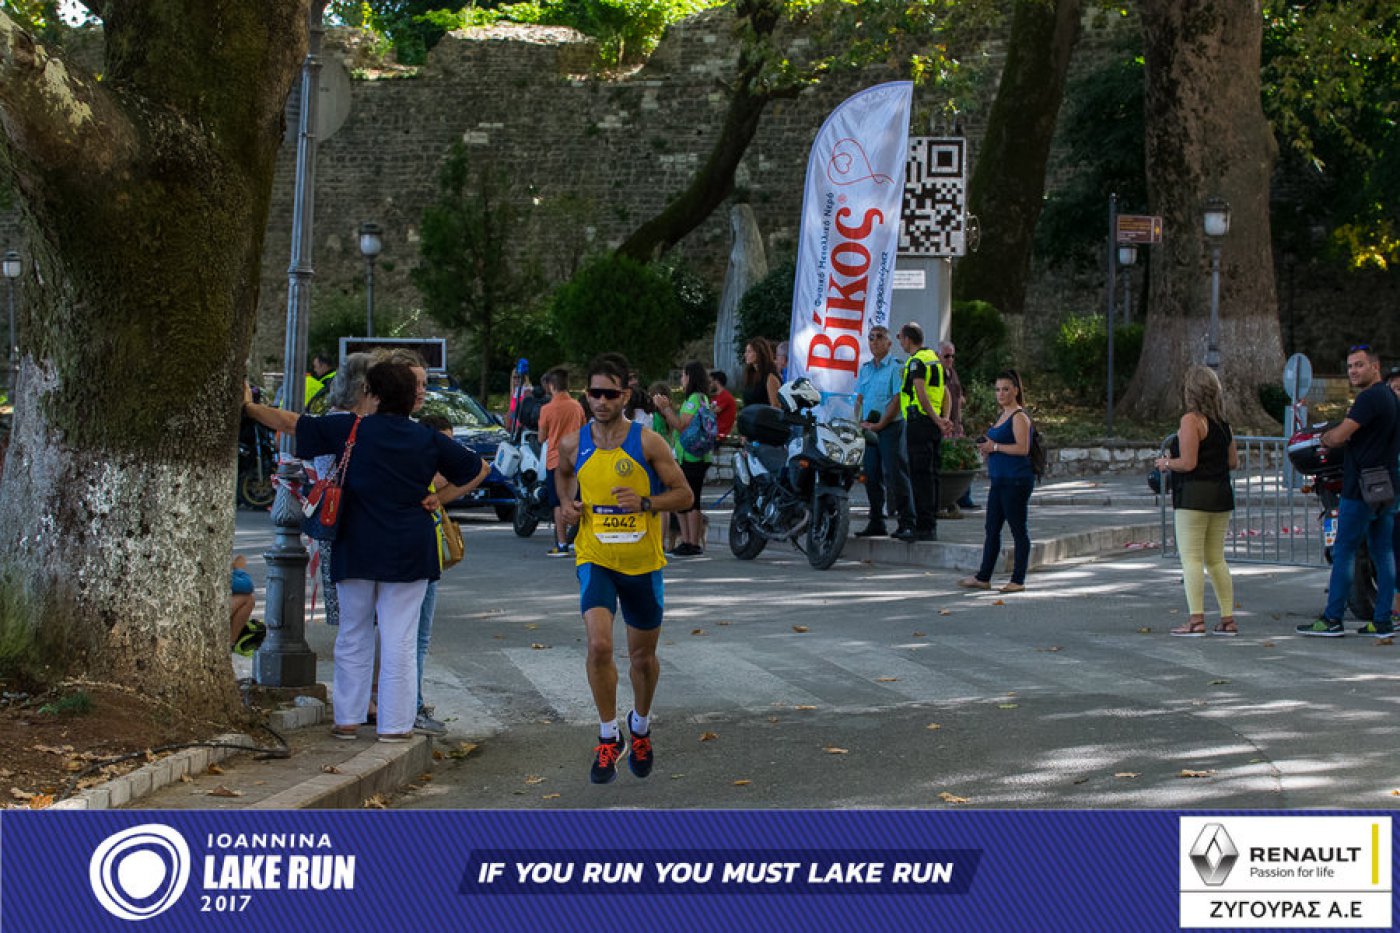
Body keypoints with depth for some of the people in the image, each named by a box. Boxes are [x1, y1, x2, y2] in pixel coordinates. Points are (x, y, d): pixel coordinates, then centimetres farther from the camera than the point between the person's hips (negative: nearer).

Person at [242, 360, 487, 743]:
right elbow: (478, 468, 11)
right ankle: (395, 724, 2)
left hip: (357, 550, 0)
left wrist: (249, 406, 15)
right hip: (408, 553, 0)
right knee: (399, 640, 2)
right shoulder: (428, 440, 0)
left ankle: (348, 719, 16)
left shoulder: (352, 430, -4)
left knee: (353, 635, 12)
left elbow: (291, 423, 3)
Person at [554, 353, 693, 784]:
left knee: (643, 655, 14)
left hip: (643, 562, 0)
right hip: (595, 559, 0)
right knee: (599, 645, -21)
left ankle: (640, 727, 41)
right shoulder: (573, 445, -1)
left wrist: (645, 503, -21)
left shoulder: (647, 442, -9)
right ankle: (608, 737, -4)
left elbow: (684, 494, -4)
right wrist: (568, 502, 4)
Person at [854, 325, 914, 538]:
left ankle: (906, 522, -7)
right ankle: (876, 523, 13)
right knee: (872, 476, 7)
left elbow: (897, 400, -12)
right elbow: (859, 399, 17)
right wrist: (861, 422, 1)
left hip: (891, 426, -7)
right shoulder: (865, 368, 16)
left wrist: (880, 424, -16)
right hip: (868, 429, 7)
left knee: (895, 475, -10)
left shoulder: (895, 367, -5)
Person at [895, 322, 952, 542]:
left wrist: (937, 421, -19)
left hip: (919, 422, -9)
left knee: (920, 476, -9)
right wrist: (945, 419, 9)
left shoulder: (916, 361, -11)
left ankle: (923, 527, -12)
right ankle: (930, 525, 14)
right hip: (933, 423, 9)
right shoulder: (934, 359, 18)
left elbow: (921, 395, -21)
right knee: (931, 475, 11)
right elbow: (945, 394, 18)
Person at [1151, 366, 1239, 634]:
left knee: (1191, 558, -5)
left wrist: (1166, 463, 1)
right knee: (1216, 559, 13)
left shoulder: (1191, 420, -12)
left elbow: (1188, 463, -17)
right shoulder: (1223, 423, 12)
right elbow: (1234, 462, 15)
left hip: (1194, 496, -8)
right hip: (1221, 495, 8)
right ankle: (1228, 619, 12)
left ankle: (1196, 620, -10)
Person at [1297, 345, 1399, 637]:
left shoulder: (1370, 398, -15)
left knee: (1343, 551, -4)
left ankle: (1332, 619, -3)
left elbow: (1339, 437, -19)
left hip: (1361, 487, -9)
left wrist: (1325, 437, 2)